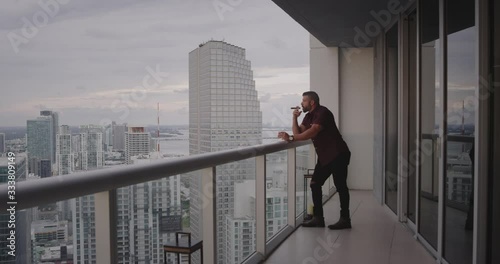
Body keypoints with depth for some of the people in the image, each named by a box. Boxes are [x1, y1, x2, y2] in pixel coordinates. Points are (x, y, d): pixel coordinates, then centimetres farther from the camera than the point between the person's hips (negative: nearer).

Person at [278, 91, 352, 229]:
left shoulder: (323, 113, -16)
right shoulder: (309, 116, 14)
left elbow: (312, 132, -29)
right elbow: (298, 133, 5)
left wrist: (290, 138, -34)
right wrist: (295, 117, -7)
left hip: (338, 155, -9)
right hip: (324, 156, 9)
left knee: (340, 186, -4)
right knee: (315, 184, 6)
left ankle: (345, 219, 4)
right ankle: (318, 218, 10)